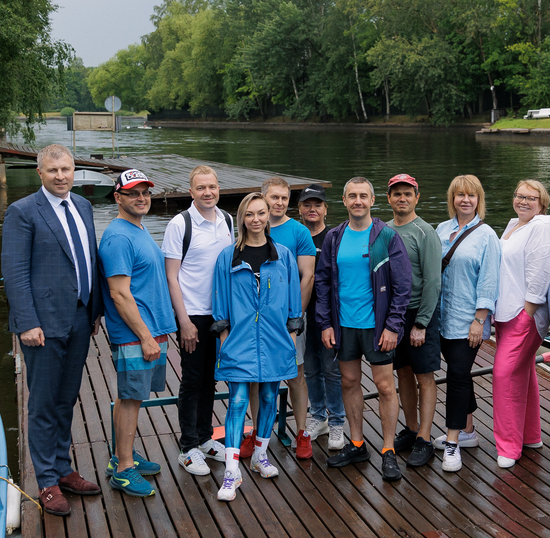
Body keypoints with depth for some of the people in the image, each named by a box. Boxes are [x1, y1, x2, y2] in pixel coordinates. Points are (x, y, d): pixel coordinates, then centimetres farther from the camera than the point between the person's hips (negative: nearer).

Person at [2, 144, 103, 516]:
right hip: (45, 324, -6)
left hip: (80, 320, 6)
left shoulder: (83, 206, 11)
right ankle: (48, 483, 17)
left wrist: (96, 310, 12)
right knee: (44, 405, 5)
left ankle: (63, 470, 30)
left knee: (66, 401, 16)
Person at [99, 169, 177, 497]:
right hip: (134, 335, -9)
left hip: (152, 332, 9)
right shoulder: (118, 237, -15)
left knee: (131, 396, 16)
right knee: (131, 398, -2)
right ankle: (123, 470, 8)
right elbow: (120, 294, -20)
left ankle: (124, 456, 28)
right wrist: (146, 337, -20)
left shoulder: (141, 231, 15)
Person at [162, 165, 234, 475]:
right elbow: (171, 276, -10)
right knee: (193, 380, 3)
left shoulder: (227, 221, 6)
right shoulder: (180, 224, -10)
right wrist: (184, 321, -14)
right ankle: (189, 448, 15)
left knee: (210, 377, 15)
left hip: (222, 312, 5)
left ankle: (206, 438, 29)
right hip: (193, 314, -5)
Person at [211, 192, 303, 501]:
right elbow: (221, 302, 4)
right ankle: (232, 472, -4)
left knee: (269, 398, 11)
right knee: (238, 401, -7)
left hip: (274, 341, 2)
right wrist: (224, 335, -1)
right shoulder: (228, 257, 2)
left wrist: (292, 334, 4)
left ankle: (260, 455, 30)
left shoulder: (283, 256, 5)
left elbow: (293, 298, 8)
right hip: (240, 340, -2)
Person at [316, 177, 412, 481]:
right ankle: (357, 445, 27)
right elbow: (323, 281, 9)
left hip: (376, 325, -4)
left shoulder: (388, 237, -6)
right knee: (349, 382, 12)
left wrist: (393, 326, -12)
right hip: (343, 325, 4)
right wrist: (325, 323, 2)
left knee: (385, 386, -1)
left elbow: (402, 284, -6)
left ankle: (388, 452, 12)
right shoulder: (334, 238, 5)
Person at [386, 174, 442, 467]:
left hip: (418, 314, -5)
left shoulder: (425, 233, -9)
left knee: (424, 377, 0)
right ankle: (411, 429, 26)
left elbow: (432, 282, -12)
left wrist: (420, 324, -15)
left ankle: (424, 440, 5)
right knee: (403, 374, 13)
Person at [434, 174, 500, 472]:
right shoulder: (441, 230, 10)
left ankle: (453, 442, 1)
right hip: (443, 315, 5)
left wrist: (479, 320, -12)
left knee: (458, 374, -6)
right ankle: (467, 431, 26)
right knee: (458, 373, 13)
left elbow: (488, 281, -8)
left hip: (467, 320, -5)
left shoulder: (486, 235, -5)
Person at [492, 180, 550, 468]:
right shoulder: (513, 225, 17)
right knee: (522, 372, 16)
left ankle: (509, 445, -1)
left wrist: (526, 311, -17)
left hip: (525, 314, -9)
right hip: (506, 312, 10)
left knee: (506, 372, -11)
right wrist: (496, 308, 18)